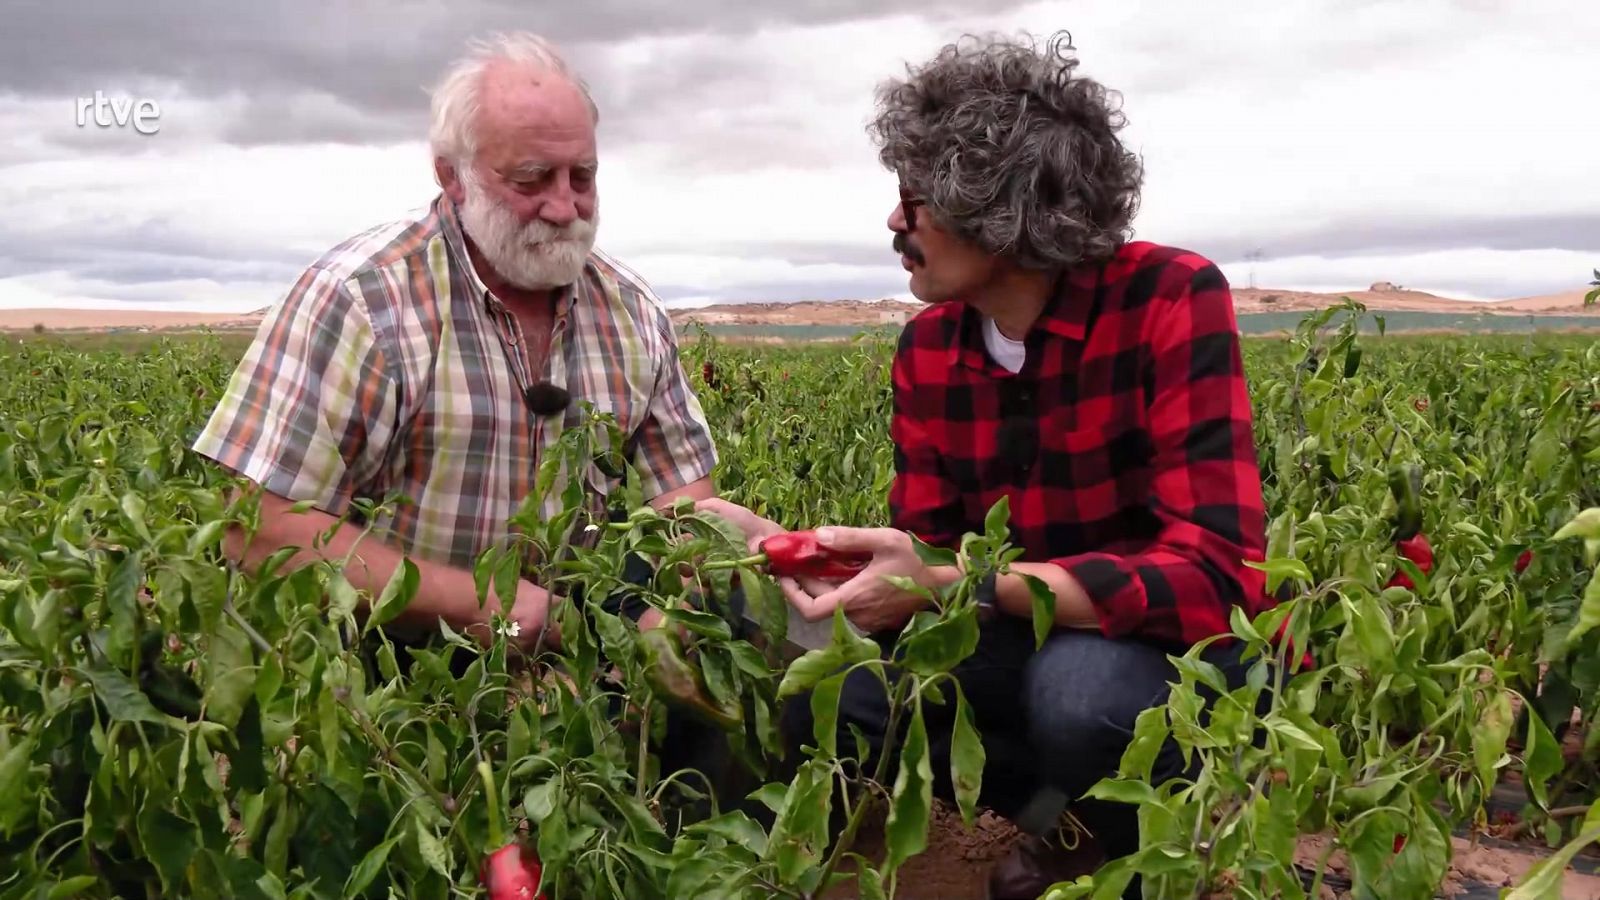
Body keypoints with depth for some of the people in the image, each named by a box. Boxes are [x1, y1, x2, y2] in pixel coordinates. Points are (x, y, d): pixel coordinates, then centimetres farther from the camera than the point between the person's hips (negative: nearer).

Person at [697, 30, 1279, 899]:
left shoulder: (1172, 301, -22)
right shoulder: (925, 351, -5)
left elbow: (1209, 577, -30)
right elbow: (922, 563, -4)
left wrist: (957, 586, -38)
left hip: (1188, 650, -4)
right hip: (1041, 645, 5)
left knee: (1083, 689, -37)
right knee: (822, 697, -15)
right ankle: (1062, 809, 7)